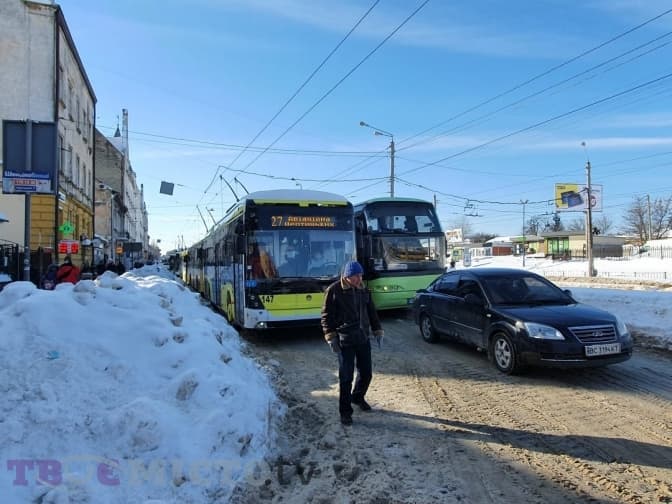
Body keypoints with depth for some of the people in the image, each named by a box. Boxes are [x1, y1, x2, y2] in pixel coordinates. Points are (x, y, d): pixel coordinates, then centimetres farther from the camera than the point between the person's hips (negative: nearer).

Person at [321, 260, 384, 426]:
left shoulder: (363, 290, 7)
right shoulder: (333, 291, -9)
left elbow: (372, 312, 17)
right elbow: (326, 316, -7)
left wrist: (377, 331, 10)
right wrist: (331, 337, -14)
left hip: (363, 339, 5)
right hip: (345, 341, -5)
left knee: (366, 373, 13)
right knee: (346, 377, -1)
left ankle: (358, 397, 39)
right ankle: (345, 411, 13)